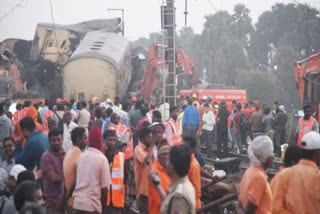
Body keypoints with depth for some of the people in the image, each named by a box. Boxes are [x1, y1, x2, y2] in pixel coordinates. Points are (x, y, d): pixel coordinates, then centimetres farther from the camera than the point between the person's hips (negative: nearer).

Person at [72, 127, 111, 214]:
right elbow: (104, 187, -7)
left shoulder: (81, 156, 6)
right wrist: (103, 206, 4)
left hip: (77, 202, 5)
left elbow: (75, 181, 11)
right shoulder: (102, 159, -8)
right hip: (92, 205, -5)